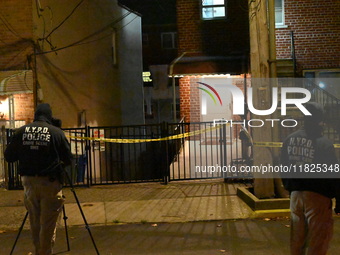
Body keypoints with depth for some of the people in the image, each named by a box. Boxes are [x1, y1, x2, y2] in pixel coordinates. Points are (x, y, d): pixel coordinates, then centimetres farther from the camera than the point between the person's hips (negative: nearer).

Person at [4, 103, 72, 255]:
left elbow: (8, 156, 6)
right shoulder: (56, 132, -7)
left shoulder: (21, 131, 1)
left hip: (28, 181, 4)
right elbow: (68, 159, -2)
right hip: (49, 182, -4)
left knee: (34, 223, 17)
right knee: (47, 224, 5)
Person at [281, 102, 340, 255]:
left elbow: (284, 169, 11)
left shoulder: (289, 140, 3)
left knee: (296, 239, 15)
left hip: (296, 195, 6)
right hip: (317, 196, -6)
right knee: (318, 241, 3)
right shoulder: (324, 144, -16)